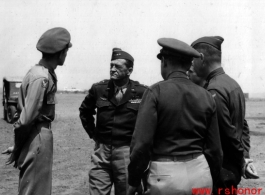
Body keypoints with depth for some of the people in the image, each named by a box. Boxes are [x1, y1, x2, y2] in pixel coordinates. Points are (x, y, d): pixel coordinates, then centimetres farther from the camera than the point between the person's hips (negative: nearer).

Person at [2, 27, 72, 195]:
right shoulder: (41, 78, -20)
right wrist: (17, 148, -9)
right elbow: (26, 119, -20)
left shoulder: (46, 73, 9)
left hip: (42, 135, 9)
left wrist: (18, 147, 12)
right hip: (37, 138, -9)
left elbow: (26, 115, 12)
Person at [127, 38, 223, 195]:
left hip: (167, 176, -4)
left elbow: (142, 143, -14)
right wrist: (211, 180, 19)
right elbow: (214, 148, 7)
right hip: (200, 172, 5)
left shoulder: (156, 92, -8)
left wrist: (133, 182, -3)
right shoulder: (206, 97, 6)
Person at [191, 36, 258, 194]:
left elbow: (229, 134, -19)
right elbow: (243, 125, 13)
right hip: (232, 170, 9)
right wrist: (245, 156, 7)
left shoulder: (213, 91, -20)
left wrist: (241, 162, -7)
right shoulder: (233, 84, 9)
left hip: (219, 171, -9)